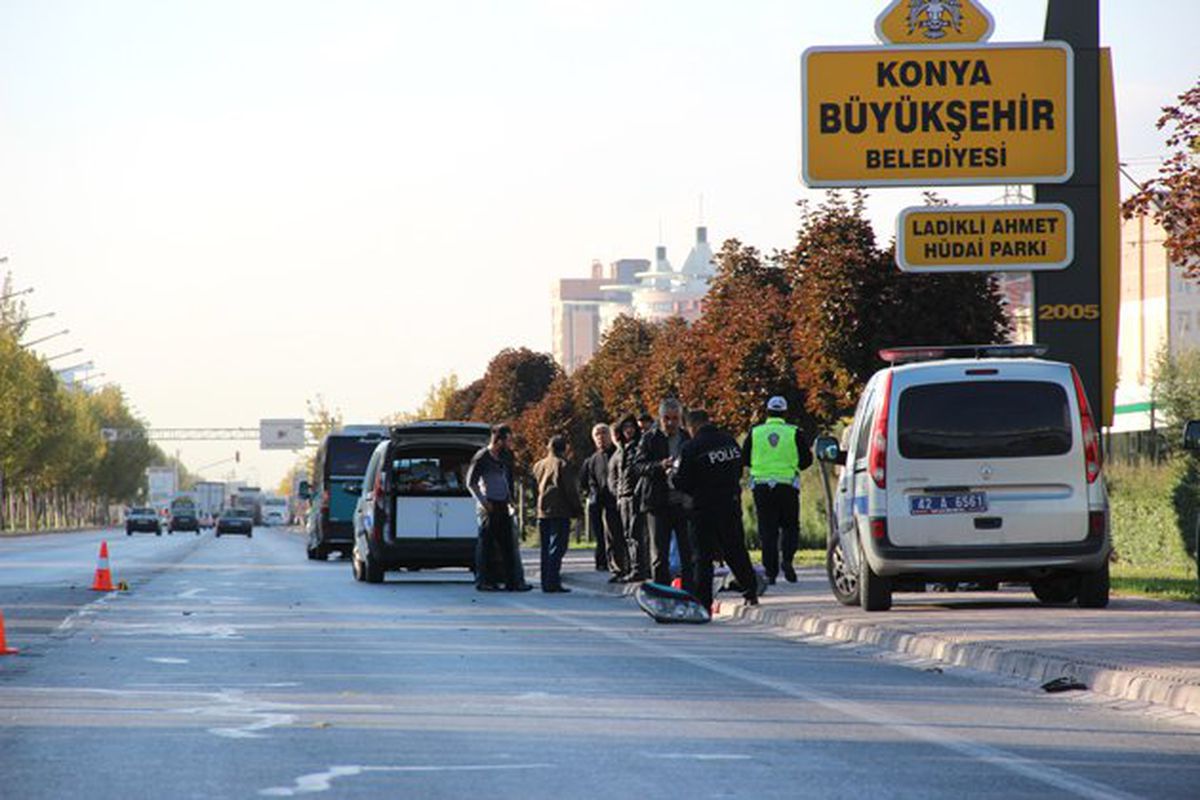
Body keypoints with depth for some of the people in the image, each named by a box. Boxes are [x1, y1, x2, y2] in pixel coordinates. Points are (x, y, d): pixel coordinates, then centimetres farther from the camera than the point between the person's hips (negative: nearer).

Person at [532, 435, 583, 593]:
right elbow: (570, 490, -10)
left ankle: (546, 582, 10)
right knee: (557, 548, -7)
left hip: (542, 512, 7)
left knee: (545, 549, 11)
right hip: (560, 512, -7)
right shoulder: (563, 466, -8)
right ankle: (552, 582, -14)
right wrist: (576, 508, -3)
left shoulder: (538, 466, 13)